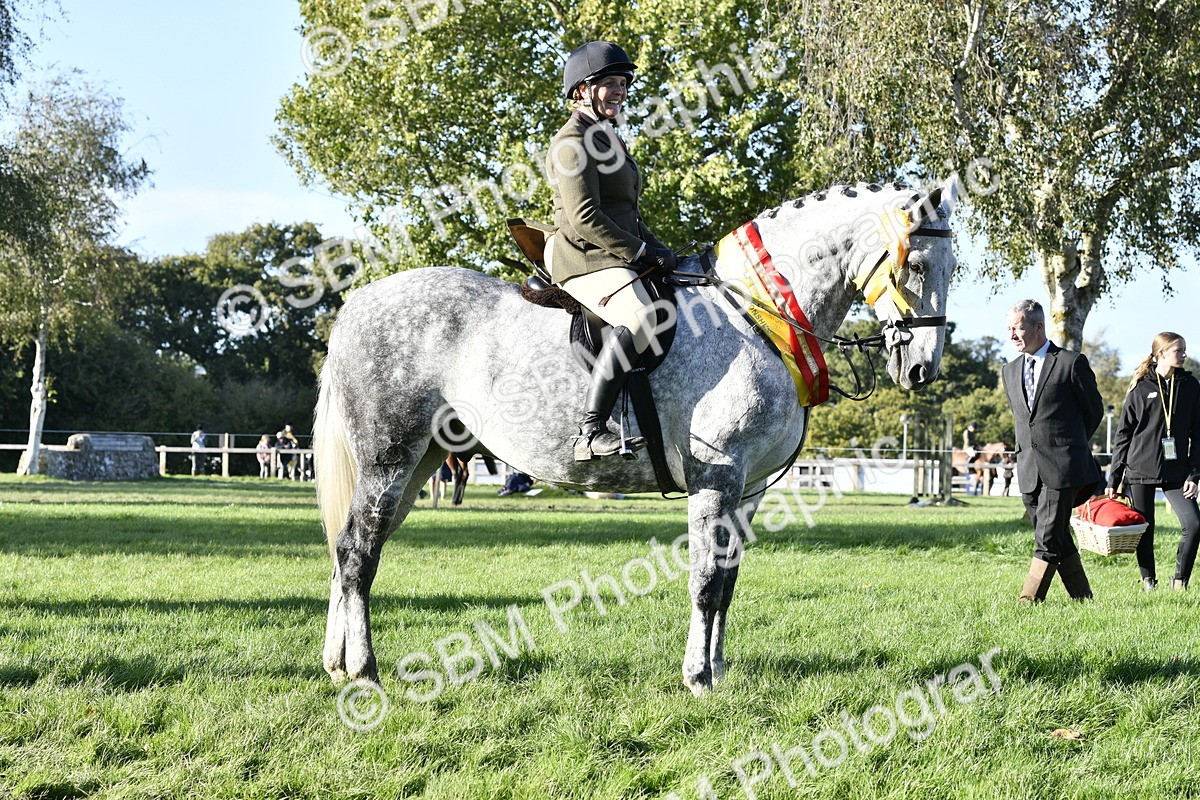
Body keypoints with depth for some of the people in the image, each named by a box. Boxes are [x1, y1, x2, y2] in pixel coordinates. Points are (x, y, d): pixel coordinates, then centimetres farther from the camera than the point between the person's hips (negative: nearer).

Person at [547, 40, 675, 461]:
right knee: (641, 319, -34)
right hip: (586, 260, -11)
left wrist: (656, 247, 11)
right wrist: (642, 251, -14)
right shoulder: (572, 142, -9)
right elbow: (585, 218, -18)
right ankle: (590, 432, -37)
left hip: (621, 258, 11)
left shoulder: (607, 139, 23)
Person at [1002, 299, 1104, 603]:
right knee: (1059, 541, 9)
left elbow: (1094, 410, 6)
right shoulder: (1010, 371, 14)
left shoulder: (1072, 363, -3)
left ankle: (1029, 601, -12)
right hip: (1029, 470, 6)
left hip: (1063, 466, -6)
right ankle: (1081, 598, 18)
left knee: (1047, 541, -10)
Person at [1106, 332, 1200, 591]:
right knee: (1144, 531, 2)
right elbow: (1123, 434, 4)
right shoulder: (1141, 387, 1)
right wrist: (1114, 479, 1)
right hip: (1140, 470, -1)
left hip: (1175, 470, 1)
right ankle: (1149, 583, 18)